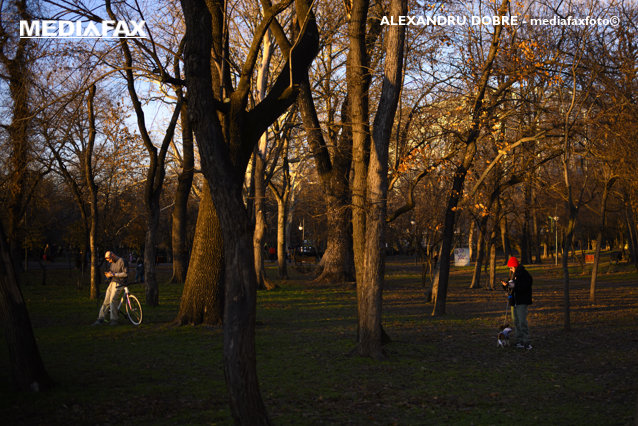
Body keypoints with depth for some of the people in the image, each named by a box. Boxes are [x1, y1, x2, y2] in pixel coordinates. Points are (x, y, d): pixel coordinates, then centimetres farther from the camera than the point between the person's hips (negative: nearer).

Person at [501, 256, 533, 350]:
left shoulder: (524, 274, -11)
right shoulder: (513, 274, 16)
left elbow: (524, 287, -22)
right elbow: (510, 288, 20)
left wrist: (514, 286, -28)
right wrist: (506, 285, 0)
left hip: (522, 302, -9)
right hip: (514, 302, 9)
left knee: (522, 322, -13)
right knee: (516, 322, 9)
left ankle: (527, 342, -11)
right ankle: (519, 341, 15)